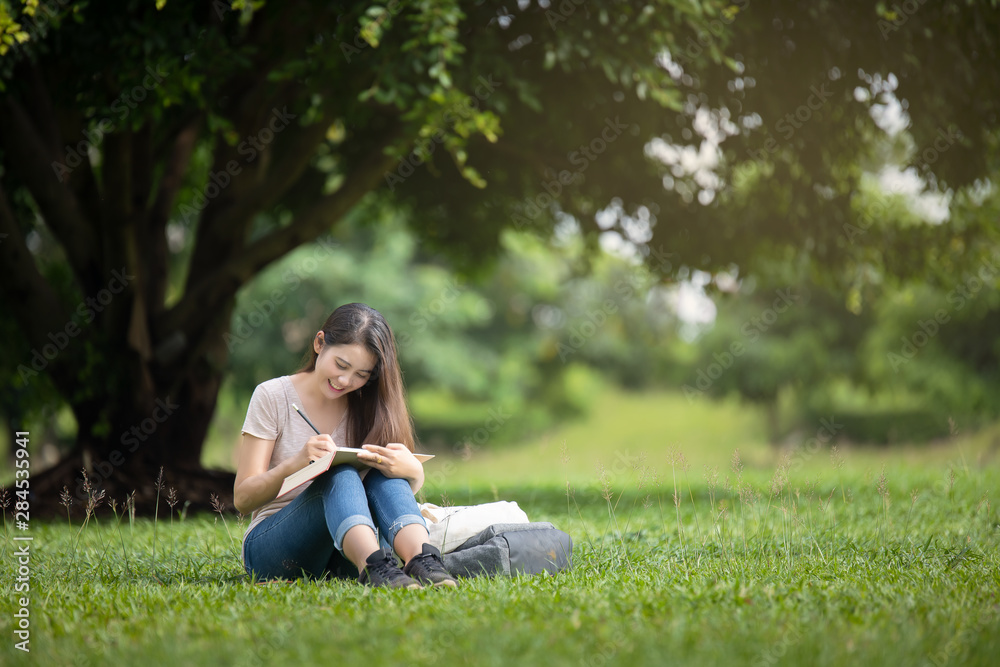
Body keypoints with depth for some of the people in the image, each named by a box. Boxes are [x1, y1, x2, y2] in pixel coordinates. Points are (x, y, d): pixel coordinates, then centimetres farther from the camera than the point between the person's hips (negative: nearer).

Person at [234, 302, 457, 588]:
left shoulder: (367, 405, 7)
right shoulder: (272, 396, -3)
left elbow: (412, 484, -1)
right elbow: (242, 499, -8)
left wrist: (411, 470, -26)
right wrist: (295, 463, -27)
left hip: (342, 550, 3)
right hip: (270, 548, -3)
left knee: (386, 474, -24)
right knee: (340, 475, -31)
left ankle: (421, 558, -48)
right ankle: (374, 566, -56)